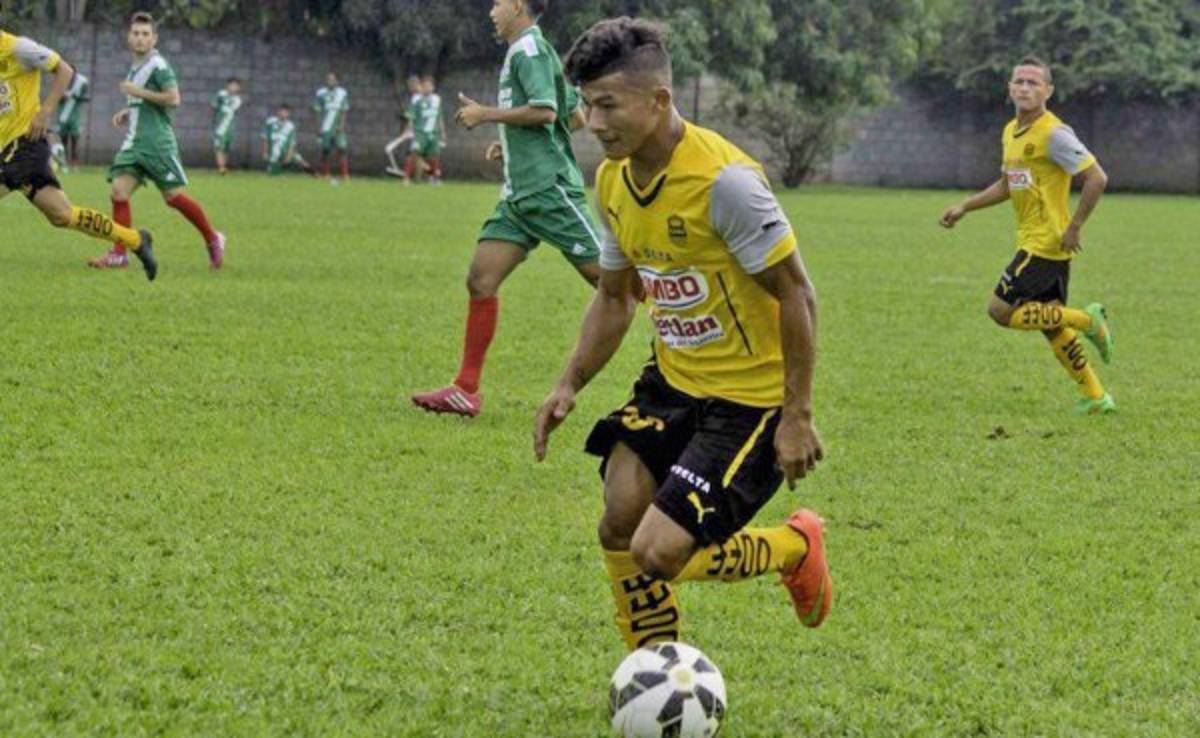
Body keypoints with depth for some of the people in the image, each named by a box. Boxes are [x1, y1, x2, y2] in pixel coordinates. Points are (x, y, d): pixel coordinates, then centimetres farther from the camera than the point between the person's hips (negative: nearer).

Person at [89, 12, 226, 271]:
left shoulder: (158, 65, -9)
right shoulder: (136, 67, 18)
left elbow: (173, 99, -19)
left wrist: (138, 92, -16)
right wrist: (129, 112, 17)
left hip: (158, 142, -8)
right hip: (134, 142, 8)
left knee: (173, 196, -5)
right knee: (119, 191, -7)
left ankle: (213, 239, 14)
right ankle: (119, 255, -9)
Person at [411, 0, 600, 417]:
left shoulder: (529, 49, -9)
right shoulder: (528, 51, 20)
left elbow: (544, 111, -22)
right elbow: (576, 117, 25)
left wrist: (486, 114, -12)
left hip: (549, 187, -10)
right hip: (520, 194, 10)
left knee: (607, 276, -10)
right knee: (481, 280, 2)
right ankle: (467, 390, 1)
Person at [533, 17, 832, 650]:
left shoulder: (725, 181, -25)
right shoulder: (613, 181, 0)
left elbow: (796, 296, -19)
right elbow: (615, 296, 16)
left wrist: (797, 416, -18)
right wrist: (570, 384, 4)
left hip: (750, 399, -7)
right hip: (671, 383, 8)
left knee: (658, 553, -15)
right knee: (619, 531, -4)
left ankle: (798, 547, 14)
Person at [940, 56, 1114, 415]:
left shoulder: (1054, 134, -17)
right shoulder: (1012, 132, 12)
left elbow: (1096, 178, -21)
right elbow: (1007, 184, 26)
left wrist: (1074, 227, -19)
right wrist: (964, 207, 17)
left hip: (1046, 244, -9)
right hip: (1031, 241, 9)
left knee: (1001, 310, -10)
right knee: (1051, 326, 12)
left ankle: (1086, 320, -2)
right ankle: (1095, 397, 19)